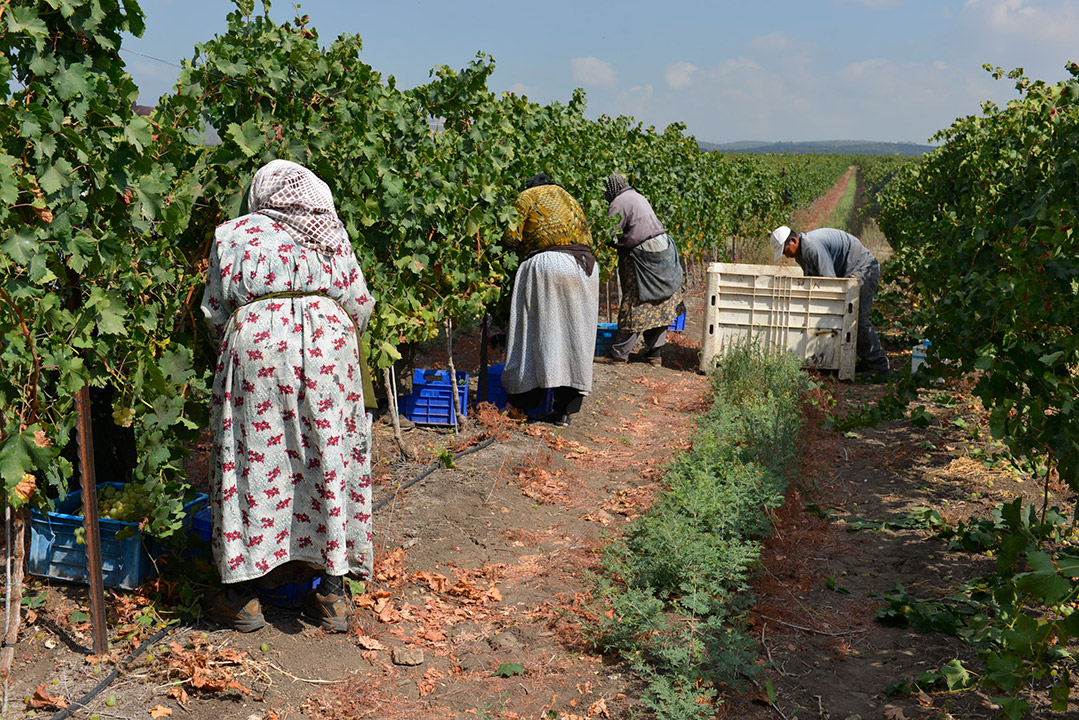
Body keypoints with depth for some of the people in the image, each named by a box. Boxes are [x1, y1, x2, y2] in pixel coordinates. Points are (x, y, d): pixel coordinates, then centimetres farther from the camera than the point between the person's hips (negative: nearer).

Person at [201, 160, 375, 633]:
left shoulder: (233, 234, 17)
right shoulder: (331, 235, 19)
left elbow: (214, 313, 12)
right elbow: (359, 306, 15)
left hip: (255, 342, -1)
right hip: (329, 341, 1)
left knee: (254, 460, 6)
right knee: (330, 459, 6)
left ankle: (244, 596, 13)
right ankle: (333, 594, 12)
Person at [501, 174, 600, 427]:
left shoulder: (527, 197, 13)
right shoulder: (569, 199, 29)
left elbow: (512, 237, 3)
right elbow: (587, 238, 22)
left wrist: (525, 253, 21)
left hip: (547, 262, -5)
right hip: (585, 264, 5)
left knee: (540, 329, 0)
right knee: (574, 334, 6)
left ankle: (523, 401, 3)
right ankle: (565, 409, 7)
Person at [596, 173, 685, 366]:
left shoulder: (619, 203, -9)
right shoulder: (637, 196, 18)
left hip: (643, 255, -9)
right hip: (663, 247, 9)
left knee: (635, 307, -4)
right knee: (659, 306, 10)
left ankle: (618, 353, 3)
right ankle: (654, 353, 17)